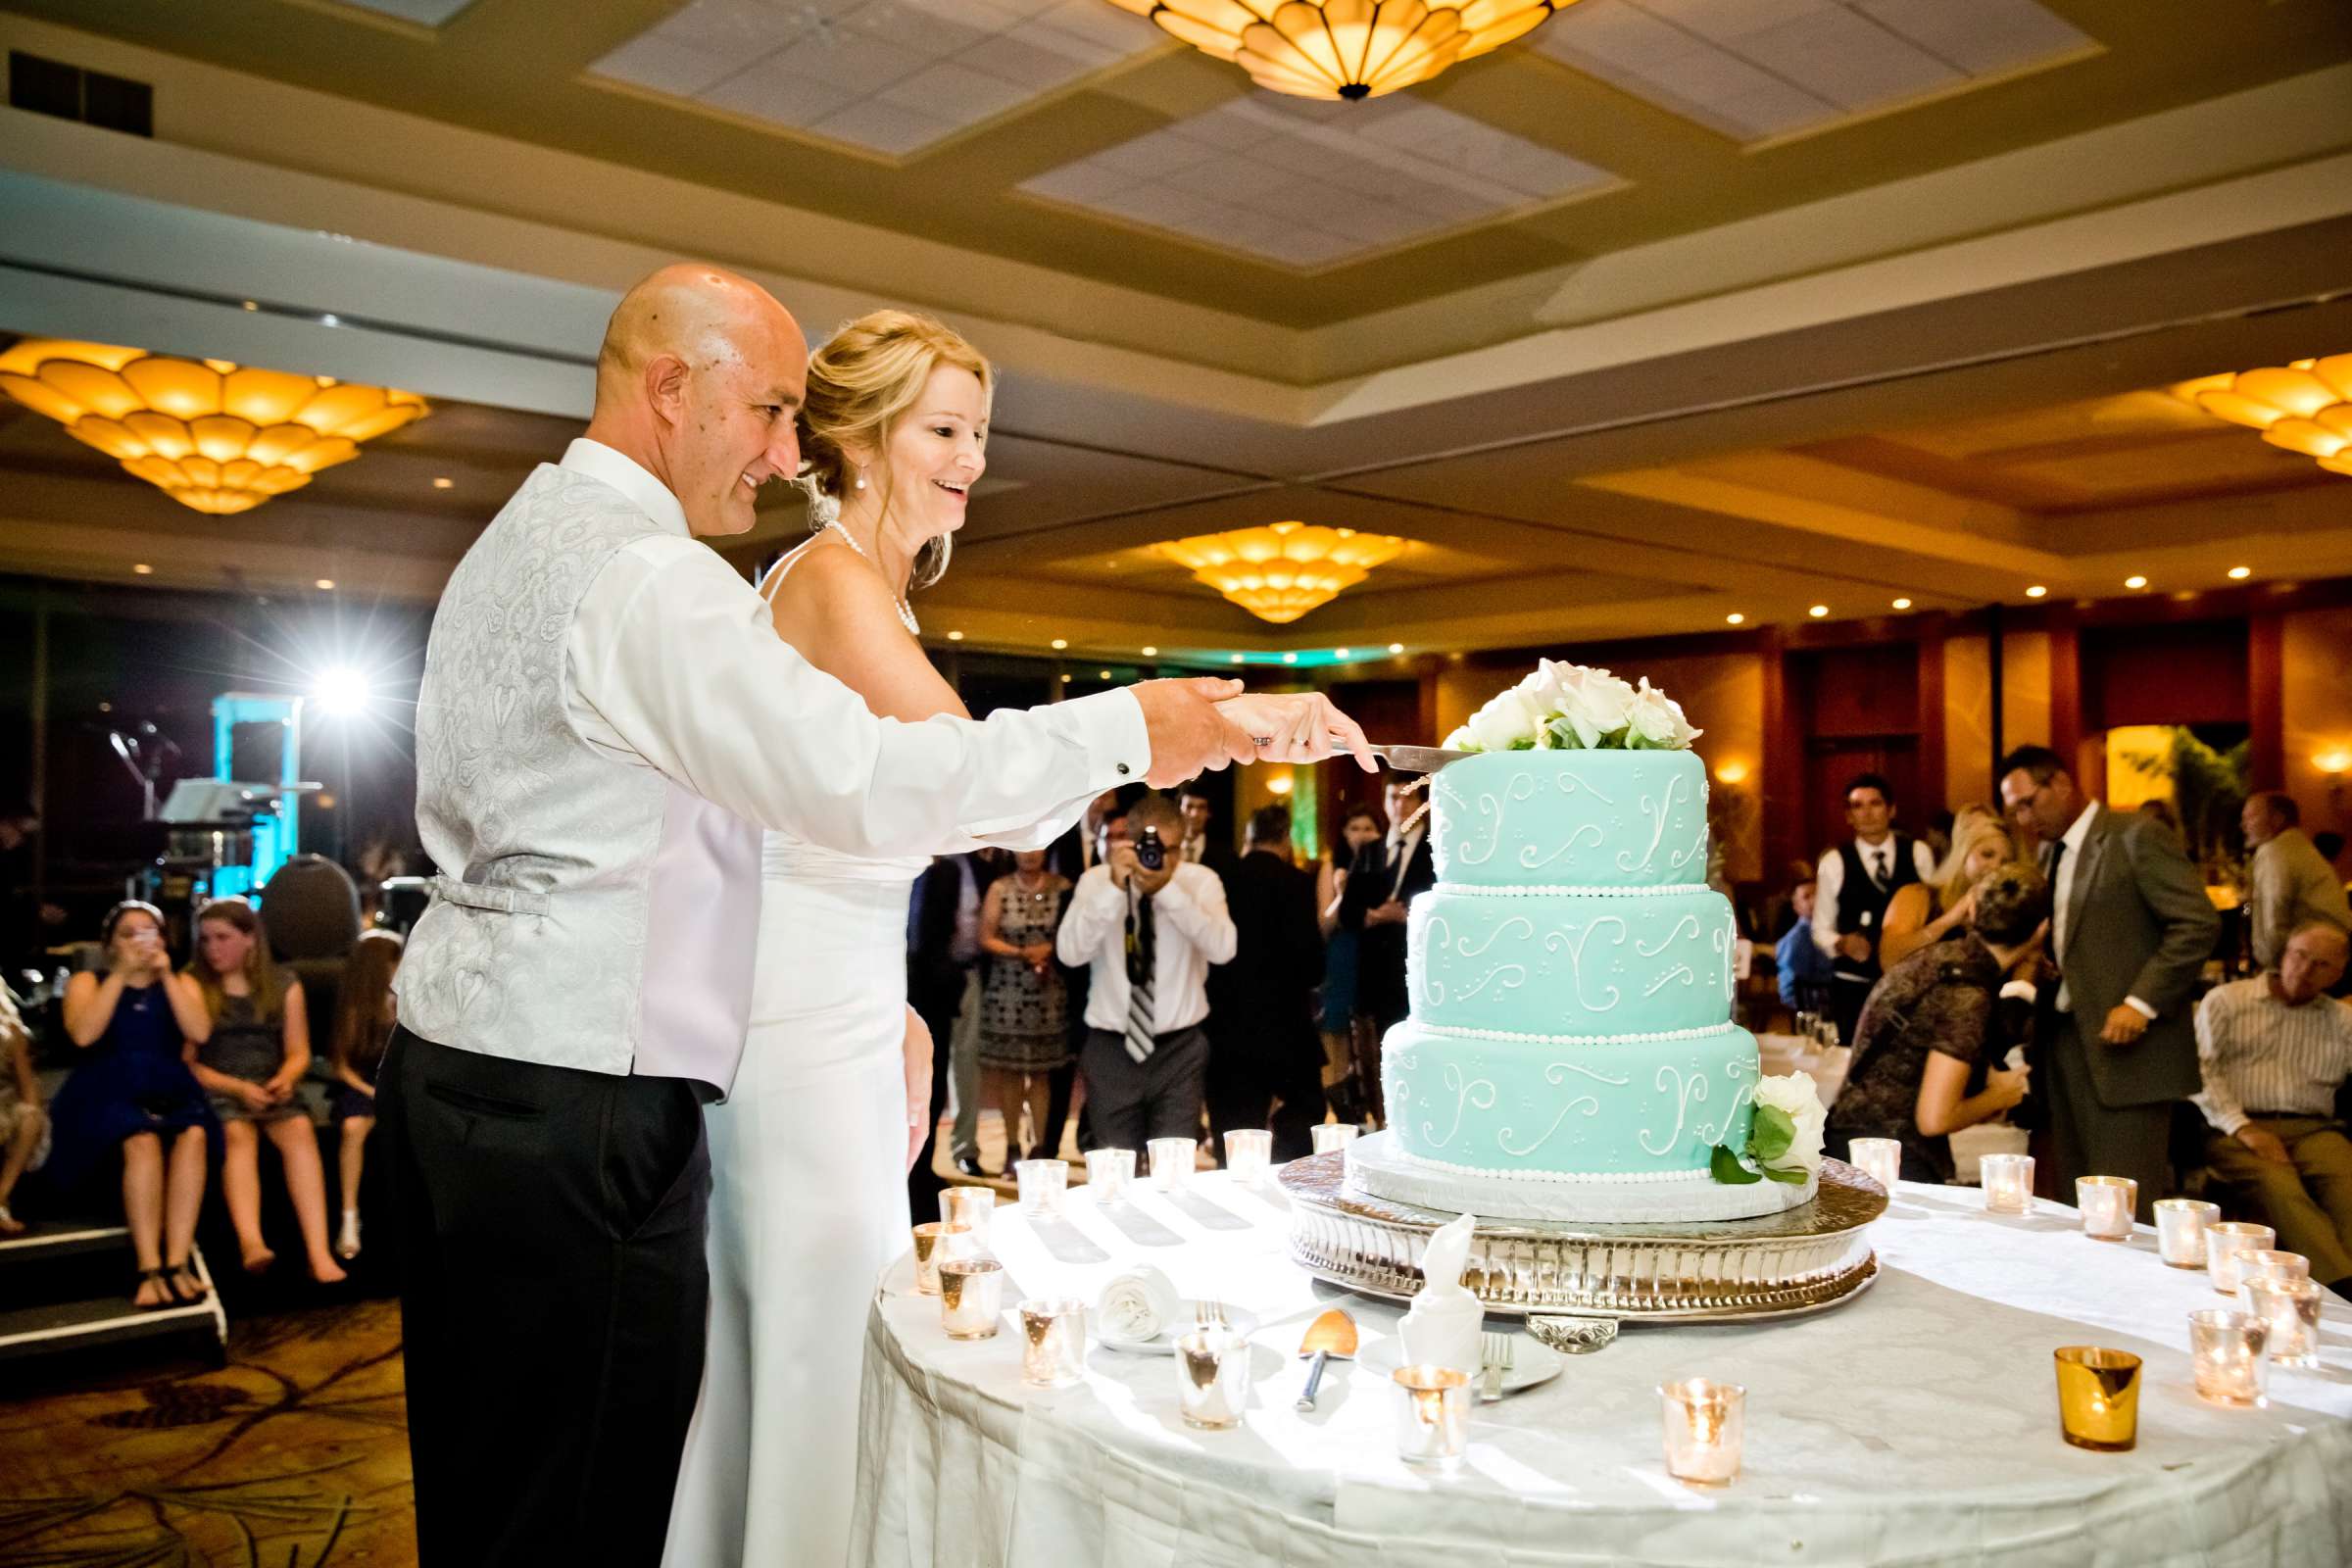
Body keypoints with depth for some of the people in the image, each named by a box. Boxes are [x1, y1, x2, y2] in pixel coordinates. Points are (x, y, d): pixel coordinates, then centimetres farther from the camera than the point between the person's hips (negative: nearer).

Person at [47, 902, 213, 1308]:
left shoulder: (181, 983, 18)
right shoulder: (86, 982, 14)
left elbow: (199, 1032, -2)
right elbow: (83, 1035, -7)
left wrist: (165, 975, -3)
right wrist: (121, 974, -7)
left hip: (170, 1091, 2)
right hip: (107, 1091, -2)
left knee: (193, 1135, -34)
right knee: (143, 1142, -36)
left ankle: (177, 1263, -36)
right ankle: (150, 1269, -37)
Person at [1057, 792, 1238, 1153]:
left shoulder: (1200, 880, -4)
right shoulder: (1097, 880, -3)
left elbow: (1222, 948, -20)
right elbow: (1070, 953, -17)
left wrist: (1169, 889, -27)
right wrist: (1115, 888, -26)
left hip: (1179, 1050, -1)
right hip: (1111, 1049, 1)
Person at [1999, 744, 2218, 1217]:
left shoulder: (2137, 836, -8)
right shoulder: (2050, 852, 16)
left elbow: (2199, 924, -13)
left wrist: (2141, 1003, -18)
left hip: (2124, 1041, -7)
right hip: (2066, 1041, 7)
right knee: (2073, 1204, 9)